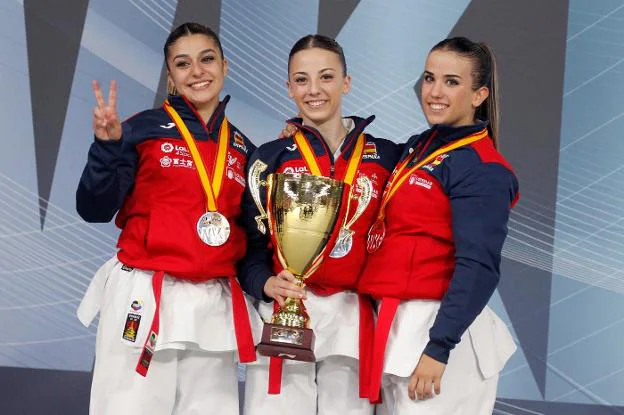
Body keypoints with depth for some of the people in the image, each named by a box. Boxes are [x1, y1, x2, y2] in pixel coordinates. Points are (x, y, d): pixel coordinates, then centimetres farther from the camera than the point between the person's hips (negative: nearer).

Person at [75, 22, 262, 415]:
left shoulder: (243, 148, 14)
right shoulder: (143, 128, 1)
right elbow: (95, 209, -5)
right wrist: (108, 147, -20)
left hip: (215, 304, 4)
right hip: (144, 298, -4)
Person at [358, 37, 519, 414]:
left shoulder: (482, 169, -12)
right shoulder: (416, 148, 12)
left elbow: (478, 268, -19)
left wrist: (438, 348, -24)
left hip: (437, 328, -8)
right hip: (396, 324, 8)